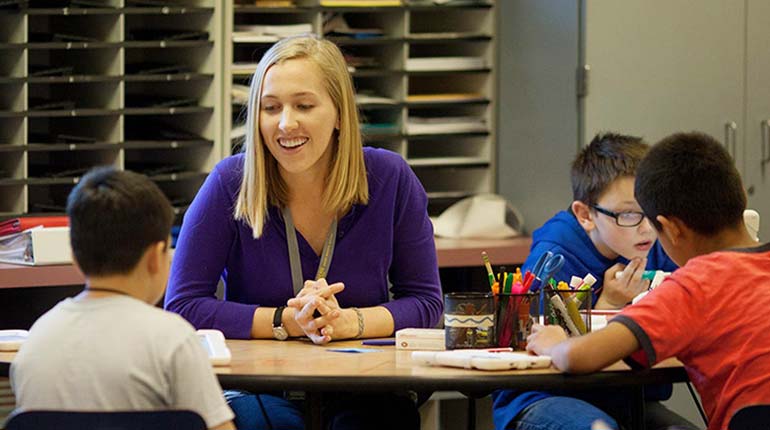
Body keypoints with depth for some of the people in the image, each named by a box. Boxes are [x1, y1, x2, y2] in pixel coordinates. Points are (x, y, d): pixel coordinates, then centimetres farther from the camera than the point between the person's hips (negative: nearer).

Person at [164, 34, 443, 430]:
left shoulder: (389, 178, -2)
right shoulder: (231, 183, -7)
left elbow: (425, 303, 2)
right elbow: (182, 307, -8)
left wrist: (348, 322, -17)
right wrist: (289, 322, -18)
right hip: (258, 387, -1)